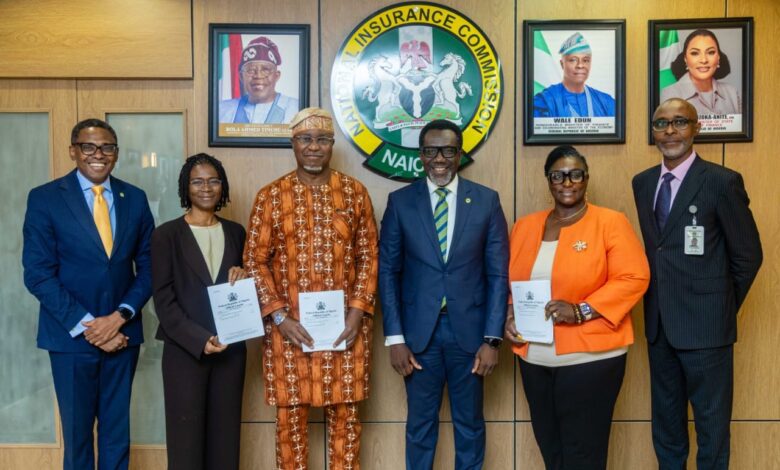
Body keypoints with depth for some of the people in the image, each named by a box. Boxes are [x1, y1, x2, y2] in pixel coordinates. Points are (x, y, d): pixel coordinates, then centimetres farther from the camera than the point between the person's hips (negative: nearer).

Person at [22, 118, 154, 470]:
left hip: (122, 332, 3)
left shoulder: (135, 199, 4)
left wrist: (120, 316, -10)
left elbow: (148, 267, 4)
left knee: (117, 430, 13)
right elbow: (38, 274, -9)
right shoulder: (44, 198, -5)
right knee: (77, 431, 11)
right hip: (71, 335, -2)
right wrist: (86, 325, -15)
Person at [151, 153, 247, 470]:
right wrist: (199, 339, -16)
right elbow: (163, 299, -6)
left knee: (225, 436, 7)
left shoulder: (236, 233, 11)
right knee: (187, 437, 1)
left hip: (230, 349, 3)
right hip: (185, 350, -3)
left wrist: (244, 277, -5)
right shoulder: (166, 235, -1)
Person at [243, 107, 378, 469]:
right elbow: (254, 261, -1)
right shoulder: (270, 196, 1)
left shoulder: (355, 192, 3)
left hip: (345, 326, 1)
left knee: (345, 415, 9)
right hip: (289, 326, 0)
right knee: (291, 416, 8)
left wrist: (357, 311, -6)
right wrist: (279, 317, -9)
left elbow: (369, 256, 4)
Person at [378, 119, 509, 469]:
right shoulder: (400, 201, 0)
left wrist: (492, 338, -6)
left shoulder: (486, 200, -1)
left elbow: (498, 274, -1)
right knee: (420, 423, 13)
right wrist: (395, 337, -5)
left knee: (470, 422, 14)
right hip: (419, 331, 0)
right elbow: (388, 272, 0)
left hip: (469, 329, 0)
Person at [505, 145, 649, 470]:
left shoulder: (611, 222, -5)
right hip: (534, 358, 5)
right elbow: (509, 282, 15)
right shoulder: (525, 226, 10)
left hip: (589, 357, -5)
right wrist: (509, 315, -3)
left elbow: (634, 278, -11)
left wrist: (582, 311, -21)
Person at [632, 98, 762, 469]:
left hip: (704, 325, -5)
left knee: (711, 424, 8)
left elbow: (748, 255, -5)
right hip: (658, 323, 6)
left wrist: (722, 308, 1)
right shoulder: (643, 182, 7)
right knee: (665, 422, 19)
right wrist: (661, 303, 8)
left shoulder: (723, 181, -10)